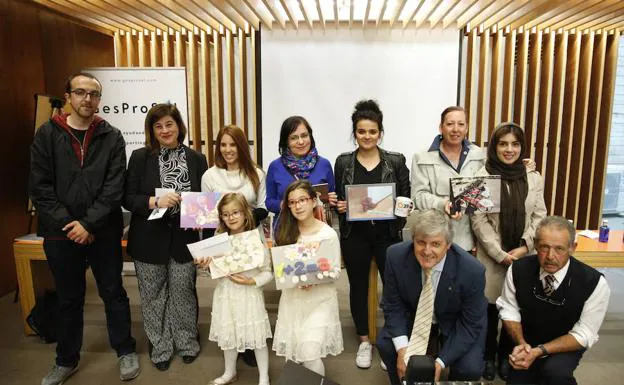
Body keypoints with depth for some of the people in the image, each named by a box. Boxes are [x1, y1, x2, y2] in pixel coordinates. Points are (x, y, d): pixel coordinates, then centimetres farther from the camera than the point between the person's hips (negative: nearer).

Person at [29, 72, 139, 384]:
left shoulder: (111, 137, 0)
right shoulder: (47, 134, 1)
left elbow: (114, 189, -7)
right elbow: (39, 187, -4)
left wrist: (89, 224, -15)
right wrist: (67, 224, -12)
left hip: (103, 232, -1)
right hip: (60, 232, 1)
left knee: (113, 292, 11)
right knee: (68, 298, 16)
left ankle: (125, 351, 28)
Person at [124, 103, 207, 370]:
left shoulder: (196, 159, 2)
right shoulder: (140, 157, -2)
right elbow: (127, 198, -5)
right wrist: (156, 201, -22)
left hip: (184, 238, 1)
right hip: (149, 240, 0)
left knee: (183, 292, 10)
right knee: (153, 296, 12)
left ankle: (187, 342, 30)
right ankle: (160, 347, 29)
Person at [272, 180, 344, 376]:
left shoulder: (328, 234, -10)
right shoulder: (285, 232, 2)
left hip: (319, 301, -4)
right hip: (292, 299, 4)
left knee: (310, 356, -11)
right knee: (293, 355, 12)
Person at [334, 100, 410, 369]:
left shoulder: (396, 161, 1)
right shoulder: (343, 162, 2)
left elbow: (407, 197, 3)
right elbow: (336, 199, 7)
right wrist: (339, 206, -14)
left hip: (388, 234, 0)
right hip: (354, 236, 1)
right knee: (358, 286, 11)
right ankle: (364, 341, 29)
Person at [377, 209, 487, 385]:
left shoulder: (472, 271, -32)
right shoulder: (396, 256, -27)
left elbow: (471, 323, -19)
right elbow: (393, 306, -14)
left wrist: (441, 361, -26)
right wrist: (402, 348, -26)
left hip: (456, 323, -1)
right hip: (414, 316, 2)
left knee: (470, 368, -21)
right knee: (385, 344, -17)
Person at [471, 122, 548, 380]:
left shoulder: (534, 177, 4)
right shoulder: (482, 176, -7)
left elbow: (539, 216, 5)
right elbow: (479, 221, -9)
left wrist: (524, 246, -9)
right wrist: (501, 254, -13)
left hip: (525, 256, 3)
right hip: (492, 256, -2)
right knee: (490, 308, 7)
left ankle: (506, 356, 30)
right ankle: (488, 356, 28)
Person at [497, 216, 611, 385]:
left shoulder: (594, 283, -22)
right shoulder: (518, 269, -17)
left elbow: (583, 334, -15)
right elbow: (509, 309, -4)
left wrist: (539, 351, -25)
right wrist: (522, 344, -21)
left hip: (566, 345, -2)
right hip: (526, 342, 3)